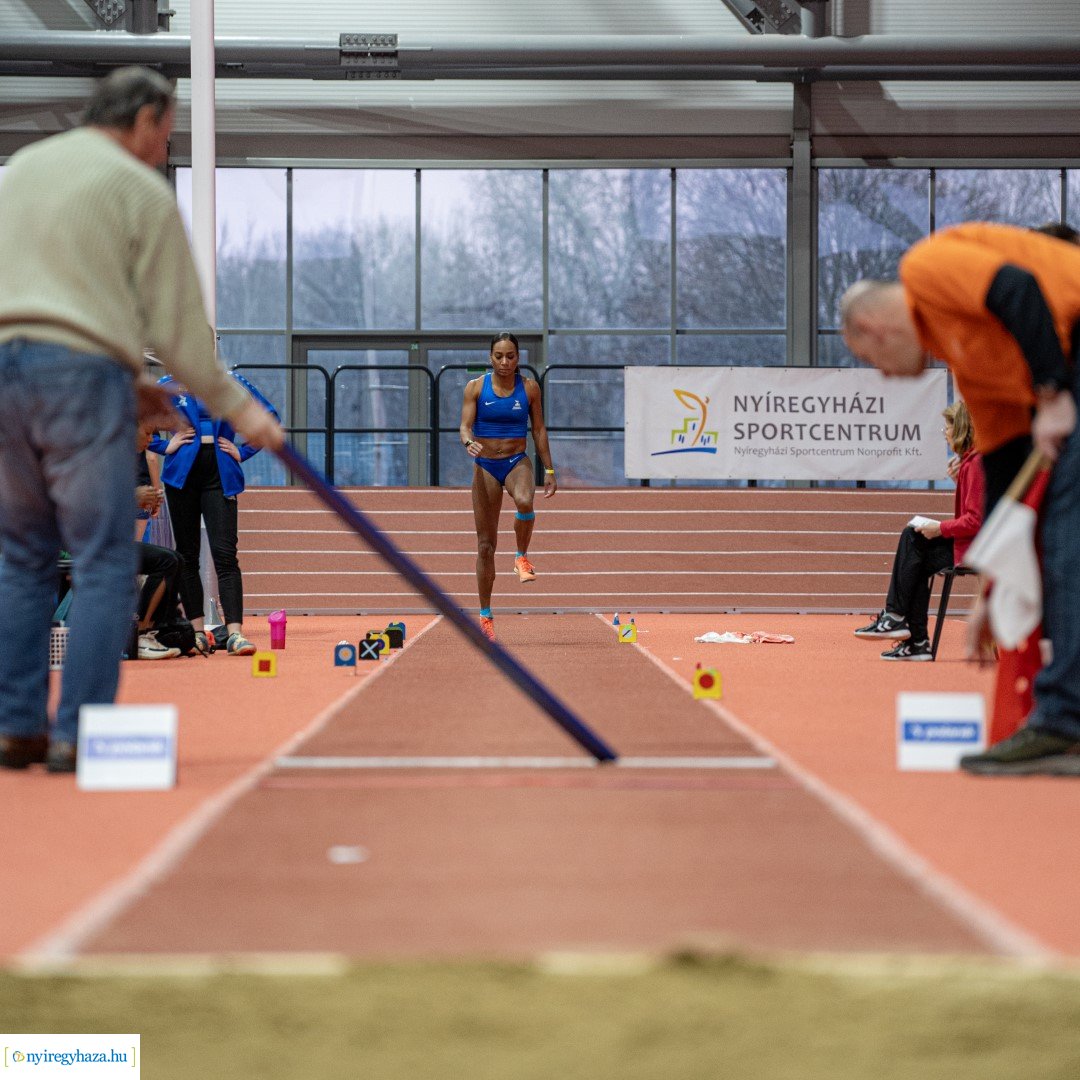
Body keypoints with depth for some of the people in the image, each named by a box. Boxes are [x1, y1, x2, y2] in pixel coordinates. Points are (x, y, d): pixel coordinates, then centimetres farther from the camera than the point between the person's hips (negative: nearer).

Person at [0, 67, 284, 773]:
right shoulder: (142, 191, 0)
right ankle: (79, 732, -6)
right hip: (82, 373, -6)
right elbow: (177, 323, -2)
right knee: (104, 562, -1)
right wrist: (237, 407, 8)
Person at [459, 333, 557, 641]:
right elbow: (465, 425, -7)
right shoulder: (476, 387, -2)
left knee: (524, 501, -38)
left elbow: (539, 429, 7)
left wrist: (549, 470, 6)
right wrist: (469, 442, -30)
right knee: (486, 544, 1)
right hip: (486, 465, 0)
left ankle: (522, 557, -10)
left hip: (518, 462, 0)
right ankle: (485, 616, 10)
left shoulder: (529, 387, 1)